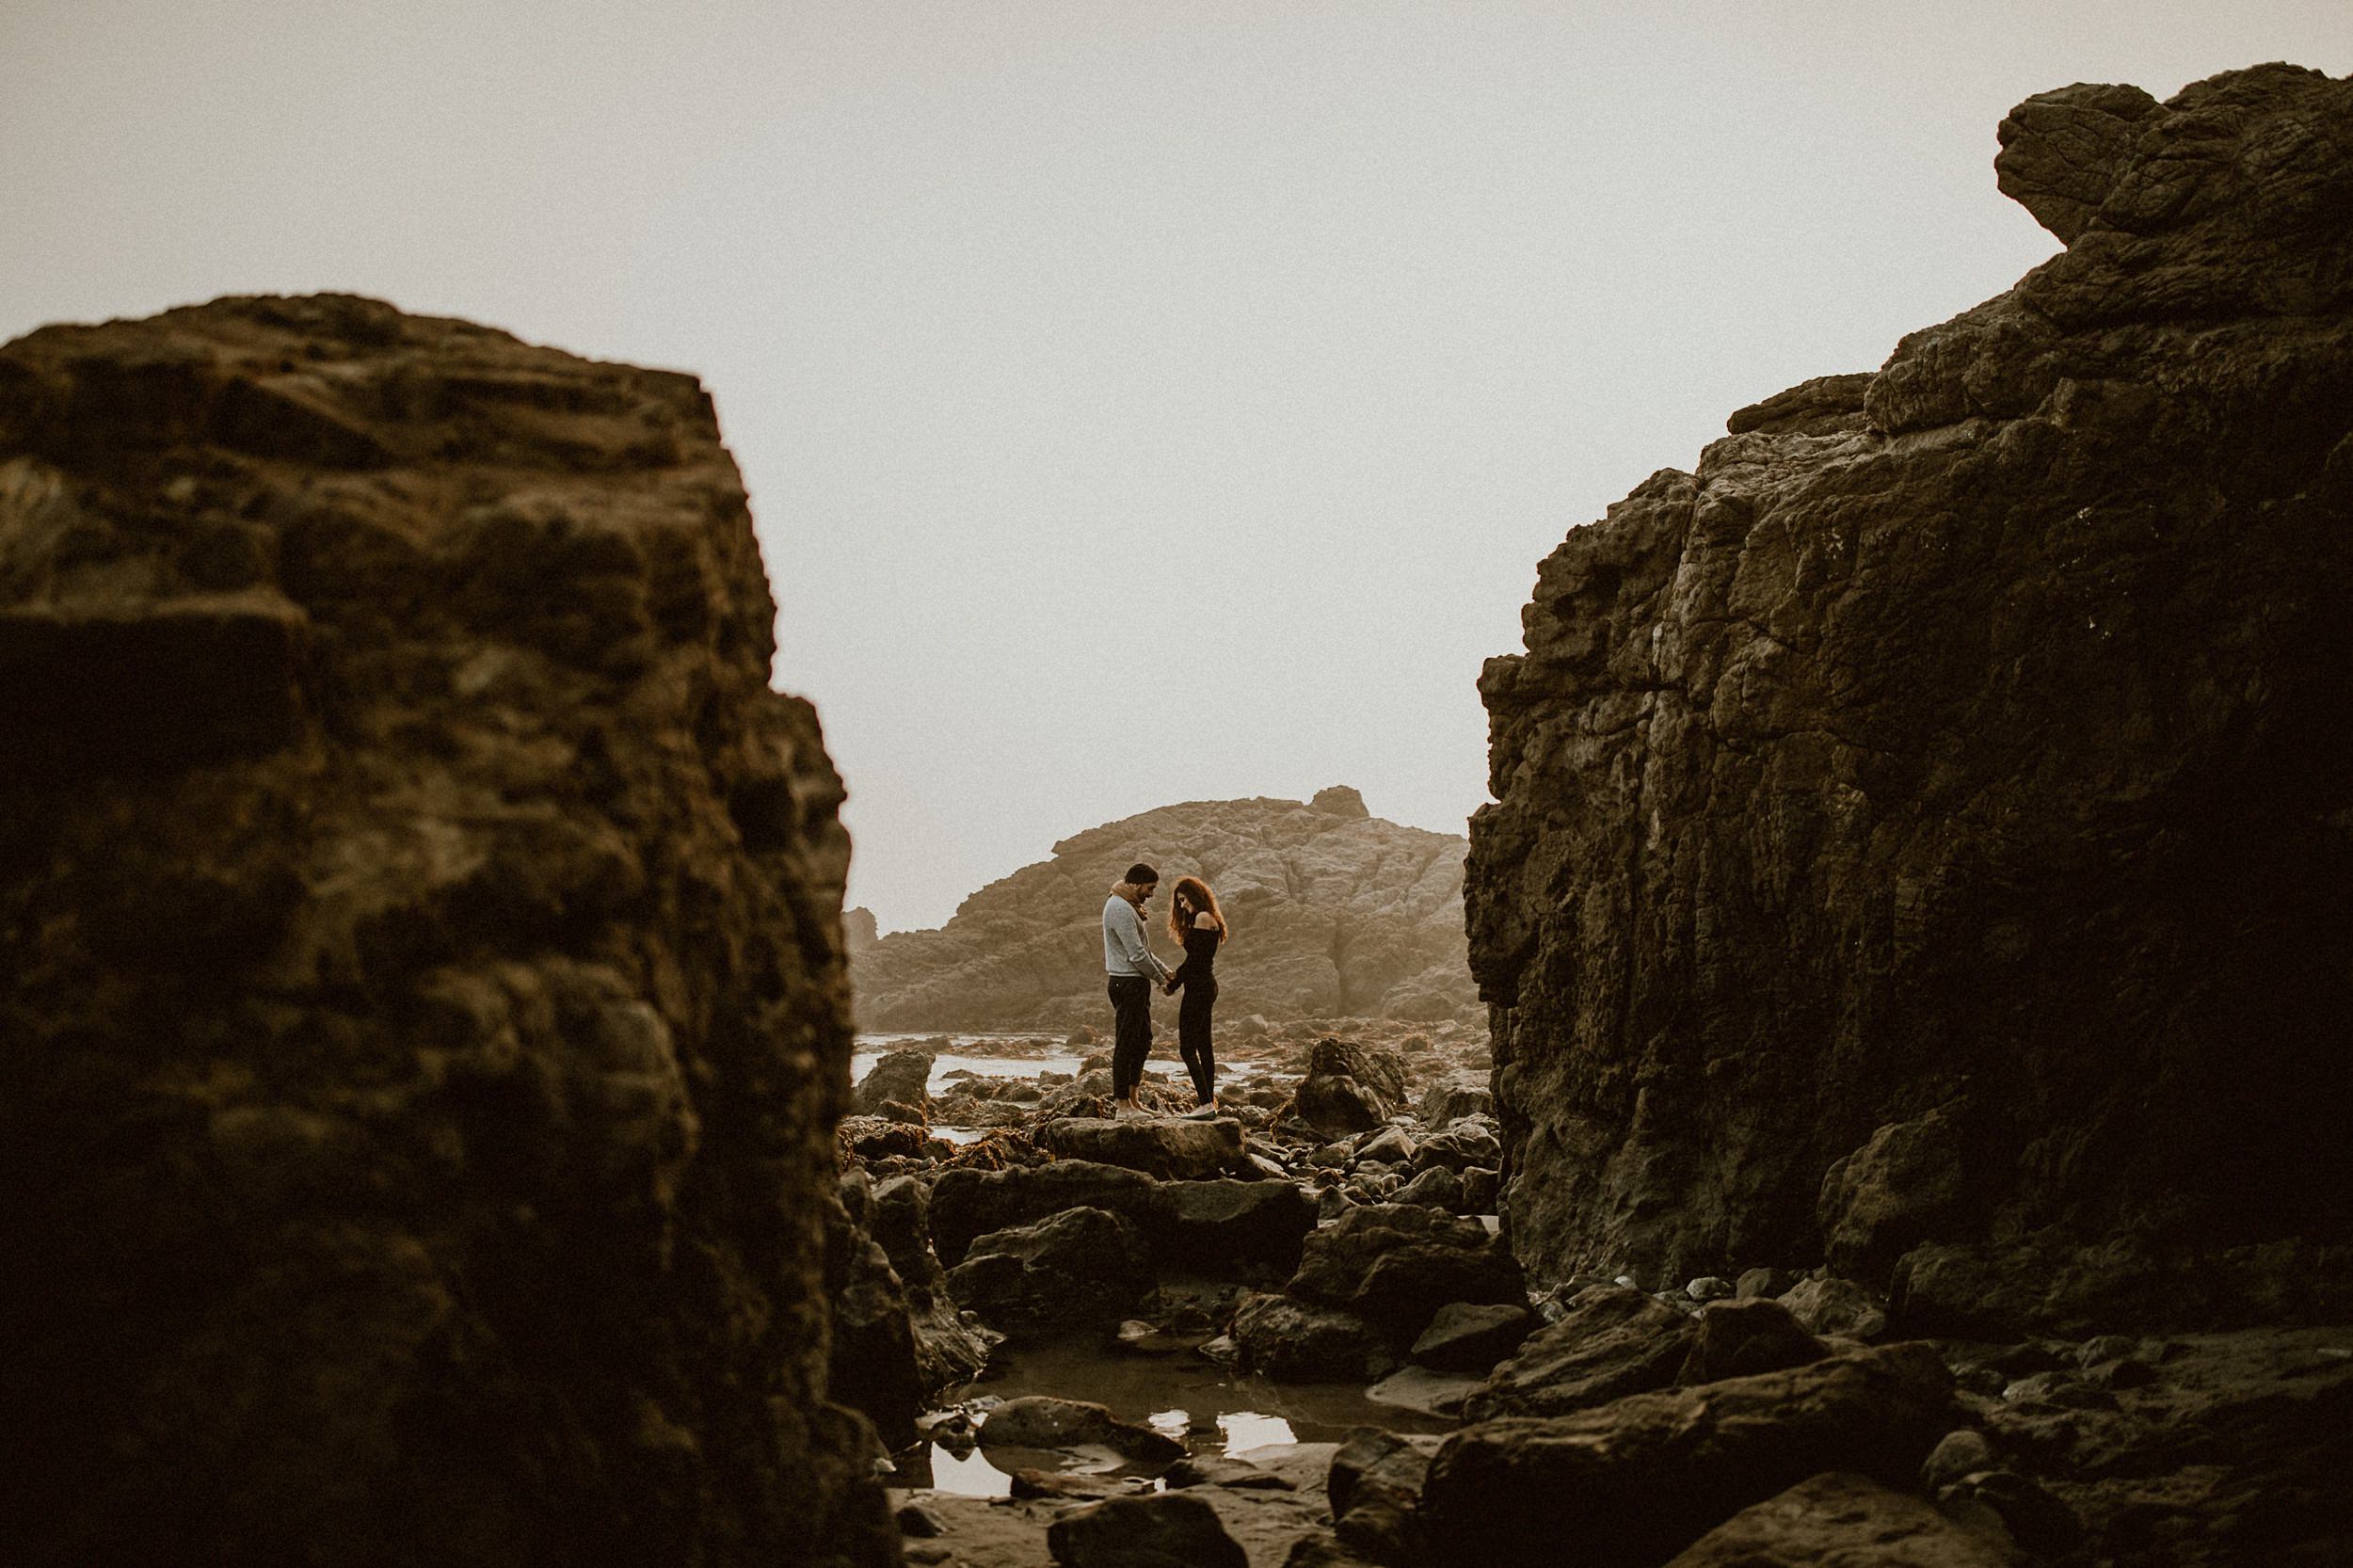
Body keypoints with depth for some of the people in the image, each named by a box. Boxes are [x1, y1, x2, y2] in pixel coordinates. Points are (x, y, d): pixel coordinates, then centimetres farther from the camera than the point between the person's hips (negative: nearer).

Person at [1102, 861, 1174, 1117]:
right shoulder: (1121, 909, -18)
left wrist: (1164, 970, 13)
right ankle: (1122, 1105, -3)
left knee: (1142, 1041, 15)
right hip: (1127, 983, -11)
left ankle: (1131, 1099, 20)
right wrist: (1160, 978, -8)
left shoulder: (1127, 906, 17)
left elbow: (1143, 949, 22)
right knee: (1126, 1043, -7)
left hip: (1136, 983, 11)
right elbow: (1137, 954, -20)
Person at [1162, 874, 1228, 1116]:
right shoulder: (1210, 919, 18)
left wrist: (1173, 984, -9)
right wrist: (1177, 975, 4)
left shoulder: (1202, 918, -12)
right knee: (1203, 1046, 13)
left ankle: (1206, 1103, -16)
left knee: (1187, 1048, -11)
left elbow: (1194, 959, -17)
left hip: (1198, 988, -10)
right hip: (1207, 985, 10)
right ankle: (1210, 1100, 15)